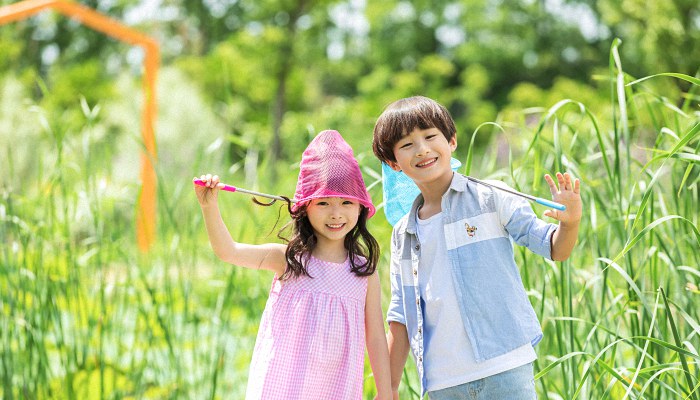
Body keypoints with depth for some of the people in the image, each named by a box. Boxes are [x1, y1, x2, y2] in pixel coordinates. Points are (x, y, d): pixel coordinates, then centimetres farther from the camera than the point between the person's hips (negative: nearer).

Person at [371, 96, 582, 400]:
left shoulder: (490, 200, -1)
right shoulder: (403, 235, 11)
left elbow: (555, 249, -1)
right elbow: (401, 317, 15)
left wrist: (570, 221, -23)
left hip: (505, 372, -4)